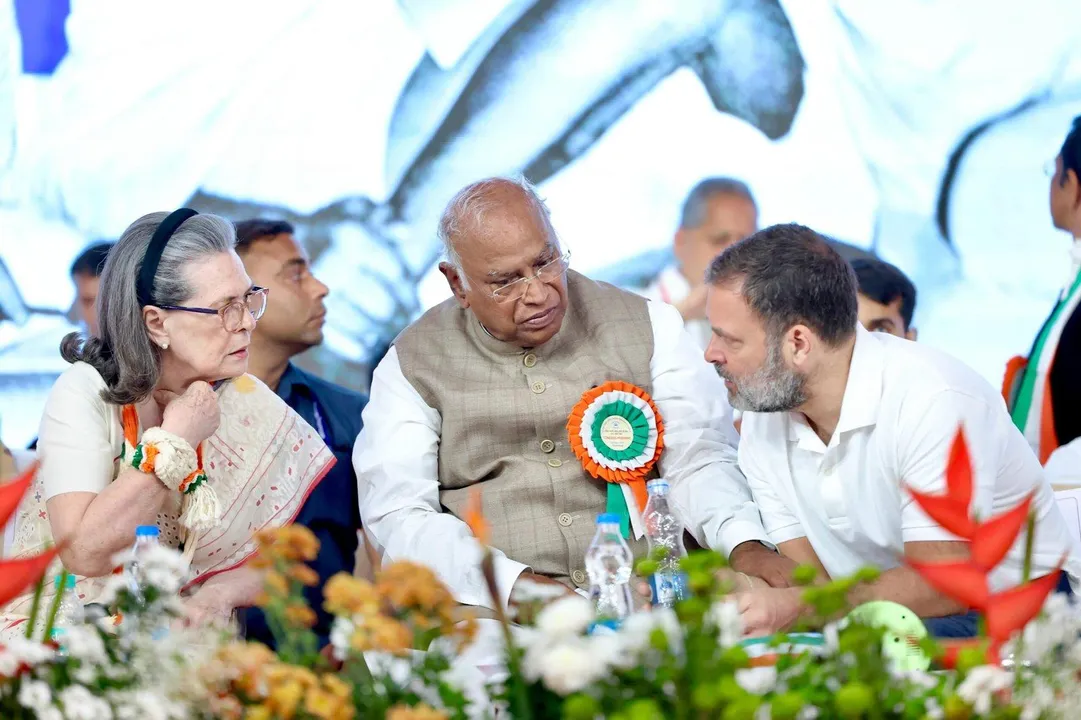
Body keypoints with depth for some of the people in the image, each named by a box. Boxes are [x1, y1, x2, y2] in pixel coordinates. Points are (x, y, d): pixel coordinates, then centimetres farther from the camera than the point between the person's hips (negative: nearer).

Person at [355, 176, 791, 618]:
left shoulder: (649, 327, 12)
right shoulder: (413, 365, 8)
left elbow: (699, 458, 6)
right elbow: (399, 515, -1)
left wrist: (743, 544, -16)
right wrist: (514, 583, -17)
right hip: (494, 620, -1)